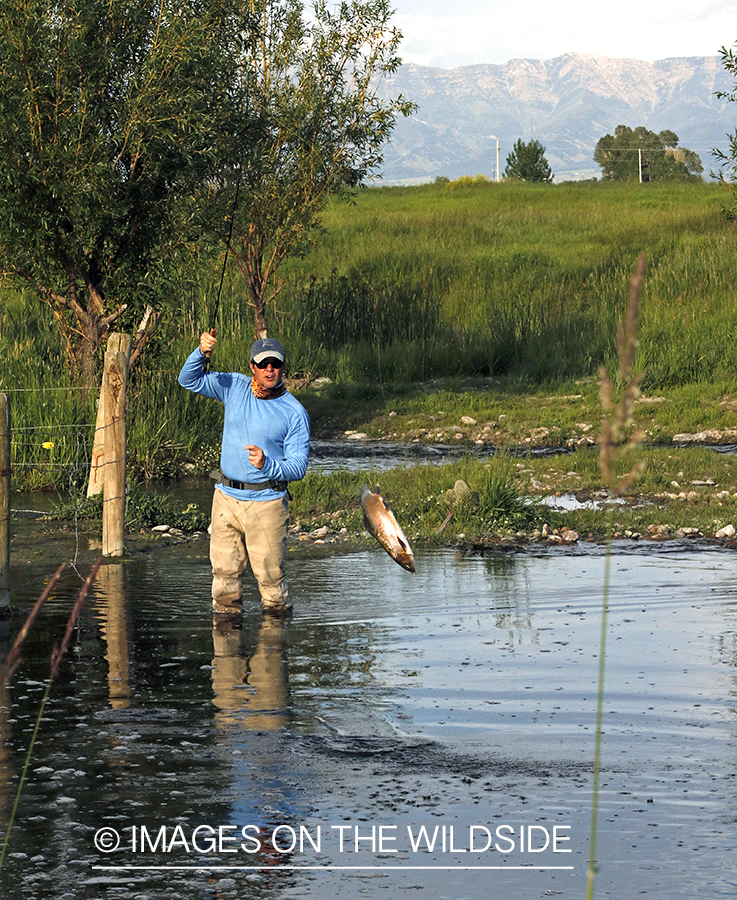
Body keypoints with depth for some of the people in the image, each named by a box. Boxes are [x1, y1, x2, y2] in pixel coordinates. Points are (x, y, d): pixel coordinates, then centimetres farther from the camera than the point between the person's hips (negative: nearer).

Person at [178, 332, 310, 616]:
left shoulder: (294, 413, -5)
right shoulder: (235, 387, 6)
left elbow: (298, 467, -6)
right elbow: (189, 380, 7)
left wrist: (268, 465, -25)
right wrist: (201, 353, -12)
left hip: (267, 502, -3)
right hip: (226, 497, 3)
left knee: (270, 574, -4)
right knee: (224, 571, 5)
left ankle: (278, 613, 12)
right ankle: (226, 612, 18)